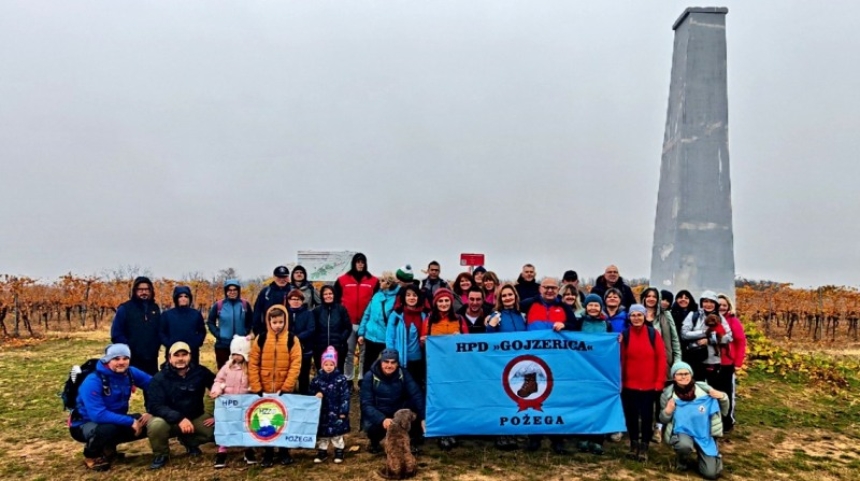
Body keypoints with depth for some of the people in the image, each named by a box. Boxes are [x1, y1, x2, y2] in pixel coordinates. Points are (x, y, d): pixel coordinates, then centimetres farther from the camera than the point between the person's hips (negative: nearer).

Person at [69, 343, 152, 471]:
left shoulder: (130, 373, -11)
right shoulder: (93, 382, -27)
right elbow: (98, 415, -35)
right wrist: (130, 422, -36)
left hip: (114, 420, 6)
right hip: (84, 424, -6)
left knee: (146, 424, -11)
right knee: (108, 428, -38)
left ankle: (108, 447, 12)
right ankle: (91, 455, -4)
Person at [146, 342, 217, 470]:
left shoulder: (201, 372, -7)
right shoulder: (159, 378, -12)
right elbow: (155, 406, -21)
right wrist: (179, 419, -34)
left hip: (196, 417, 2)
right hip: (170, 419, -2)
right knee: (156, 425, -34)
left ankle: (189, 441, 13)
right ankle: (161, 454, -2)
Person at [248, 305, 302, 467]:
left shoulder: (292, 339, -4)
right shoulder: (261, 338, -1)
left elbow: (295, 365, -9)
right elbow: (253, 364, -3)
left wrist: (286, 387, -15)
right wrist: (256, 388, -9)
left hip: (285, 390, -1)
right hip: (264, 391, 1)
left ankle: (284, 452, 23)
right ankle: (268, 454, 22)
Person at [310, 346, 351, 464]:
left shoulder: (341, 379, -8)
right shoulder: (317, 379, -1)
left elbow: (345, 396, -8)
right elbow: (311, 394, 7)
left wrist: (343, 411, -10)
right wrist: (316, 396, -16)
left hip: (336, 412, -2)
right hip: (322, 412, 2)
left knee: (337, 433, 8)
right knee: (322, 433, 12)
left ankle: (339, 451, 24)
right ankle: (322, 451, 28)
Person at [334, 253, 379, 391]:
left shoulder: (374, 281, 4)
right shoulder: (342, 280, 4)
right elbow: (336, 300, 7)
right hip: (348, 323, 0)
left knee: (365, 353, 4)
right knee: (348, 352, 6)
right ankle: (348, 380, 13)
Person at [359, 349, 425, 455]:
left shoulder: (403, 374, -8)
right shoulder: (370, 376, -13)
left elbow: (417, 395, -19)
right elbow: (366, 404, -18)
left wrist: (423, 417, -35)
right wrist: (382, 419, -36)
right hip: (377, 415, -2)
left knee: (416, 417, -26)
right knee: (370, 426, -35)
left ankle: (413, 442, 3)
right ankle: (374, 443, 1)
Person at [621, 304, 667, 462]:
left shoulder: (653, 333, -2)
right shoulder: (624, 335, -1)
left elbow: (661, 358, -3)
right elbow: (621, 359, -2)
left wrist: (659, 381, -7)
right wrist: (620, 380, -7)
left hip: (649, 384, -1)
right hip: (629, 384, 1)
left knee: (647, 415, 7)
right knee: (631, 415, 9)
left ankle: (644, 447, 20)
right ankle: (634, 444, 25)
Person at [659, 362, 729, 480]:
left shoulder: (704, 390, -12)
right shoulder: (668, 395, -12)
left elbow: (723, 411, 1)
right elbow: (663, 420, 0)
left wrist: (722, 397, -20)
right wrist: (667, 412, -22)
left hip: (704, 435, 1)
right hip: (682, 433, -1)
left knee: (711, 473, -8)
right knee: (684, 445, -36)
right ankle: (682, 461, 1)